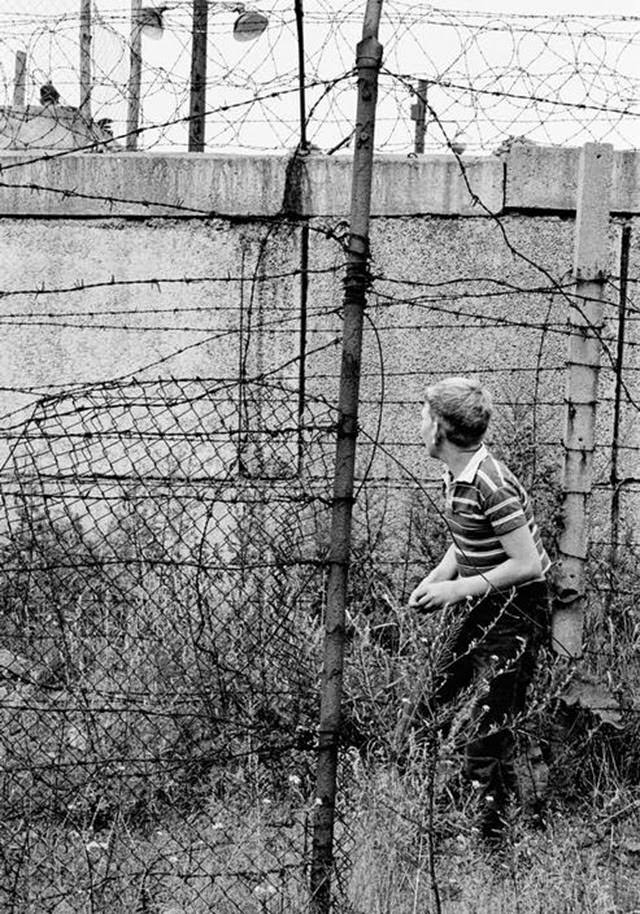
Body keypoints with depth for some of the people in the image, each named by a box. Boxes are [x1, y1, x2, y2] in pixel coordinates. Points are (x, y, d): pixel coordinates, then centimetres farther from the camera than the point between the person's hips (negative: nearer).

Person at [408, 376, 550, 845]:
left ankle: (493, 831, 2)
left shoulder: (491, 487, -26)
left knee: (489, 725, -8)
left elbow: (527, 564, -25)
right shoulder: (457, 475, 5)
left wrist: (457, 589, -21)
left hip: (517, 609, -10)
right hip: (485, 606, 10)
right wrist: (435, 579, 1)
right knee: (440, 701, 13)